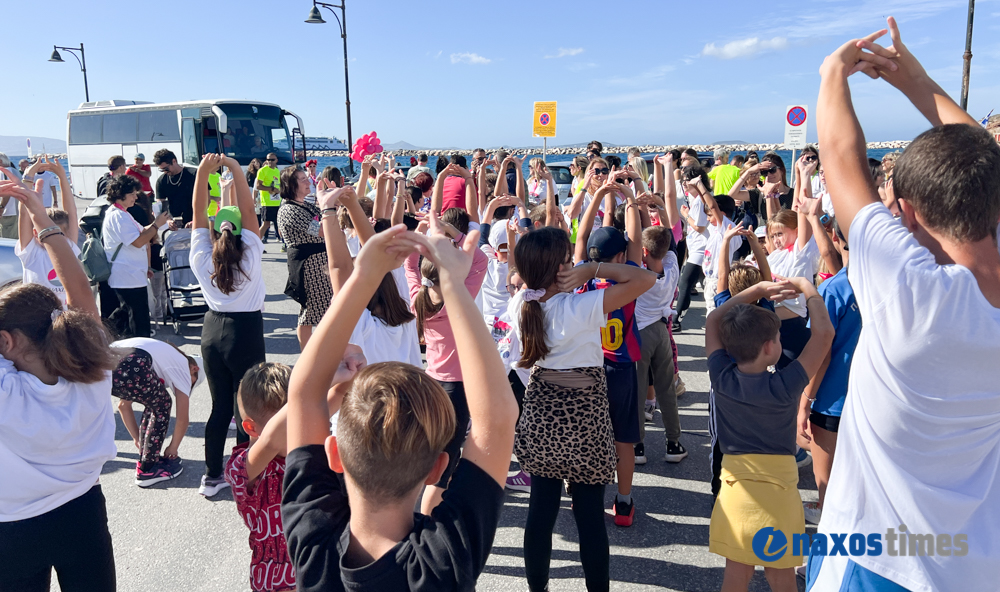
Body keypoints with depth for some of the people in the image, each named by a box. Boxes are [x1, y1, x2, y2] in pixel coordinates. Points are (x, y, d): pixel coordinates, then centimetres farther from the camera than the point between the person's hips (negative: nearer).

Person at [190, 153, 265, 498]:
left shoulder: (201, 258, -5)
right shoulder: (249, 256, -13)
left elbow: (199, 211, -3)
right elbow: (247, 209, -11)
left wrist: (203, 172, -7)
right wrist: (236, 170, -11)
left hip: (213, 332, 4)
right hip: (246, 331, -4)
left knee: (219, 406, 13)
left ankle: (212, 476, 21)